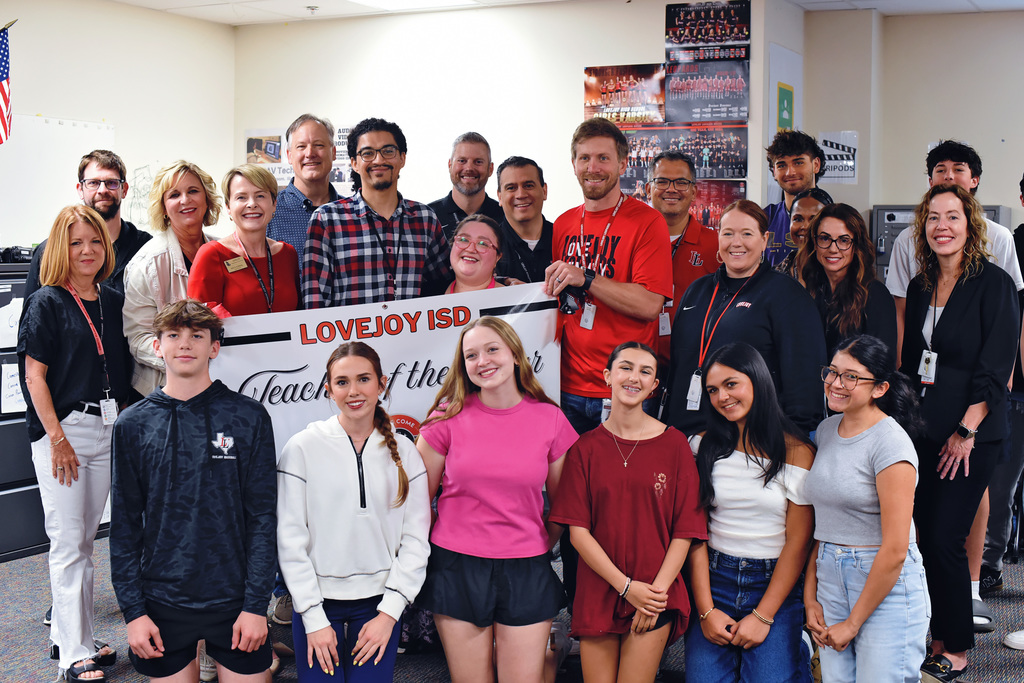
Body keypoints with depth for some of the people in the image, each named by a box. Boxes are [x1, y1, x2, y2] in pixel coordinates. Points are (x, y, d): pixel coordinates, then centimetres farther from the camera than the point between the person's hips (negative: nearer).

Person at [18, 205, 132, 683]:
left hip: (107, 428, 6)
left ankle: (65, 631, 26)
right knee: (69, 543, -3)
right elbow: (34, 376, -9)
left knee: (86, 540, 13)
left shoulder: (112, 302, 10)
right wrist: (58, 439, -14)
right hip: (61, 430, -6)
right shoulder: (46, 303, -5)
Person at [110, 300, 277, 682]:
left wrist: (256, 604, -9)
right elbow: (124, 525, 3)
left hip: (234, 601, -1)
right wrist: (133, 609, -3)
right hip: (162, 603, 1)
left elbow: (263, 517, -4)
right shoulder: (134, 425, 2)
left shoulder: (249, 418, -2)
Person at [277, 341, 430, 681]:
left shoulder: (404, 453, 2)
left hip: (378, 603, 2)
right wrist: (314, 618, -8)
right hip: (317, 602, -1)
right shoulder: (302, 447, -5)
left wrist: (389, 612, -6)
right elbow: (291, 538, -5)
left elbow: (415, 538, 1)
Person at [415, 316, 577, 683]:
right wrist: (430, 551, 5)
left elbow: (562, 503, 11)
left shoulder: (550, 419, 0)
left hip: (526, 572, 1)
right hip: (457, 568, 0)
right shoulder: (450, 417, -2)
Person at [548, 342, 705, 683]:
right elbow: (577, 529, -2)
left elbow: (685, 529, -1)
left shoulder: (674, 444, 0)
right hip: (596, 595, 1)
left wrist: (657, 590, -10)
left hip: (655, 597, -1)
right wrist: (626, 586, -10)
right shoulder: (585, 447, 2)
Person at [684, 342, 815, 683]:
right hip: (714, 578, 2)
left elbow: (798, 542, -4)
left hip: (776, 582, -2)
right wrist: (706, 611, -7)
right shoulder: (703, 446, 5)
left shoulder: (797, 451, -3)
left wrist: (762, 616, -10)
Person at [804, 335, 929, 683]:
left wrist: (853, 622, -11)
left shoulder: (890, 444, -15)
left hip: (888, 585, -6)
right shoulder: (827, 430, 7)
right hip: (830, 578, 6)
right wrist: (810, 596, 6)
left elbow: (894, 550, -17)